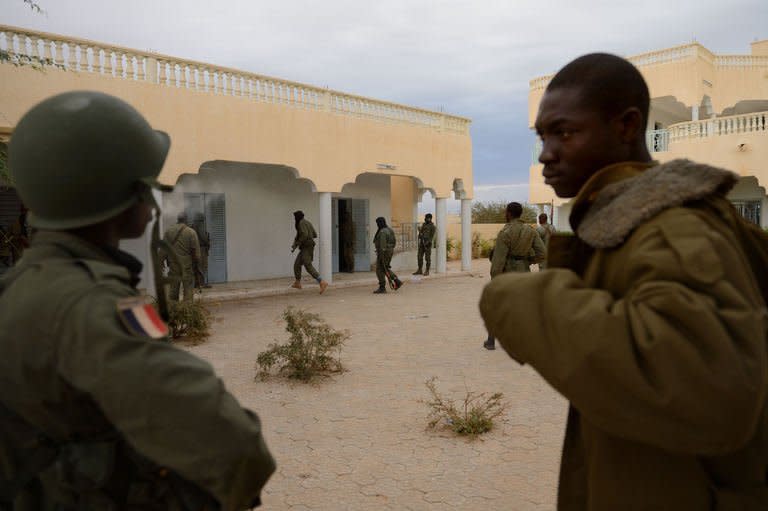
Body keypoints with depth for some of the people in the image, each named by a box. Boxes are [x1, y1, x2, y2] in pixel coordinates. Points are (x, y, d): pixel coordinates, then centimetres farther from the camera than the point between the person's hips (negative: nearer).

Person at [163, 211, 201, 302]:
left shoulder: (168, 231, 3)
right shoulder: (191, 232, -7)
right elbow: (196, 251, -6)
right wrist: (197, 266, 1)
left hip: (173, 265, 3)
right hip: (187, 266, -3)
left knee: (173, 288, 10)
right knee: (188, 288, 1)